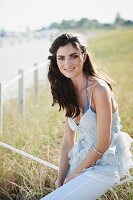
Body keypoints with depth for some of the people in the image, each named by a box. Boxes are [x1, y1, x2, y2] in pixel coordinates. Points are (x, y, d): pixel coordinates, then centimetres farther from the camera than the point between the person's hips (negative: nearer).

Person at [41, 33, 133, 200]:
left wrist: (74, 175, -9)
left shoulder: (99, 89, -18)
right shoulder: (68, 93, 6)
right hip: (82, 160, 7)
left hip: (103, 166, -7)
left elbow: (103, 143, -16)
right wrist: (60, 180, -4)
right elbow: (68, 141, 5)